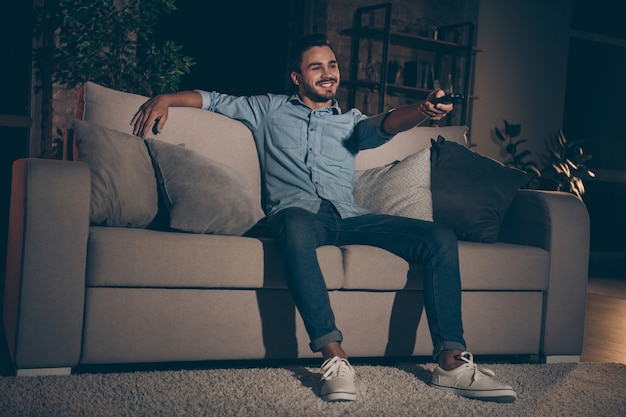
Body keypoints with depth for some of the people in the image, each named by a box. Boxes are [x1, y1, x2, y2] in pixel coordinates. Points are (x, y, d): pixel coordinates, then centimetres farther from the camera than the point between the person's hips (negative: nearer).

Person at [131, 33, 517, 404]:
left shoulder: (351, 121, 24)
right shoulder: (270, 109, 23)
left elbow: (384, 124, 3)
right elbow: (214, 99, 24)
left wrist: (423, 110, -22)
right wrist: (165, 98, 2)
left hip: (347, 216, 3)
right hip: (296, 210, -3)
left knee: (442, 238, -17)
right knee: (297, 227, -43)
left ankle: (451, 361, -20)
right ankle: (335, 357, -45)